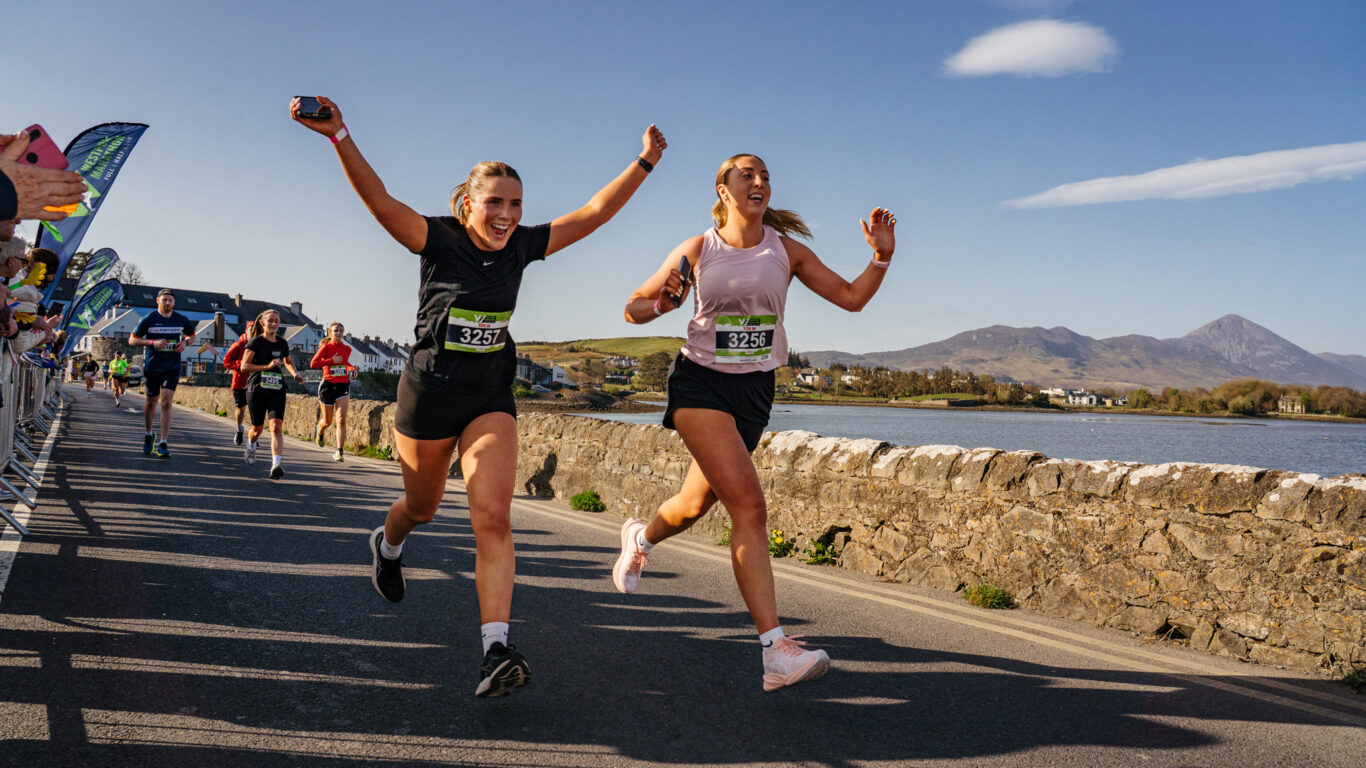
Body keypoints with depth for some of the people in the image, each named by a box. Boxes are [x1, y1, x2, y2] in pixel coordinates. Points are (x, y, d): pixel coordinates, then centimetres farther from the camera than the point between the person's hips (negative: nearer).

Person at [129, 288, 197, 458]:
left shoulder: (182, 320, 2)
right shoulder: (148, 319, -5)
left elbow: (191, 334, 21)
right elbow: (132, 340, -1)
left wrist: (184, 342, -2)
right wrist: (152, 342, -17)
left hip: (172, 368, 0)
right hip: (151, 367, 0)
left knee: (166, 402, -13)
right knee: (151, 401, 13)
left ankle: (163, 444, -12)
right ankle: (148, 434, 39)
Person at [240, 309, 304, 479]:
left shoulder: (282, 344, 11)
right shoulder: (255, 342, -2)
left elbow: (288, 361, 31)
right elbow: (244, 366, -10)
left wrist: (294, 373, 11)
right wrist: (268, 366, -19)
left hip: (277, 390, 2)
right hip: (257, 389, -2)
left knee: (276, 426, -16)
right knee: (258, 428, 12)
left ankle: (277, 465, -26)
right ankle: (250, 445, 48)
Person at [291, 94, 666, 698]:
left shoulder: (522, 246, 0)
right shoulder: (438, 239, -11)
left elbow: (594, 213, 2)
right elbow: (378, 199, -25)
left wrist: (644, 161, -3)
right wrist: (339, 135, -39)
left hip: (491, 397, 2)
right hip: (429, 393, -2)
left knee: (493, 518, -13)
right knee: (423, 505, 19)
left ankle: (496, 652, -17)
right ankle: (387, 545, 57)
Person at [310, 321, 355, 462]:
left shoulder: (347, 349, 9)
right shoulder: (326, 347, -3)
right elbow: (313, 364, -11)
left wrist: (351, 368, 9)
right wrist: (331, 361, -16)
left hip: (342, 385, 2)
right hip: (327, 385, -2)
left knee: (341, 420, -13)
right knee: (327, 422, 9)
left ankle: (339, 452, -14)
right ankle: (320, 430, 46)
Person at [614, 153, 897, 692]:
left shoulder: (786, 250, 6)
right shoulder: (697, 251, 0)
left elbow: (851, 297, 4)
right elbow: (633, 308, 4)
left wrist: (881, 257, -12)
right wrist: (661, 304, -18)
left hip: (756, 387, 4)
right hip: (701, 382, -4)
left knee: (697, 504, 15)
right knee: (748, 503, -20)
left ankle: (641, 537, 53)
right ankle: (776, 649, -22)